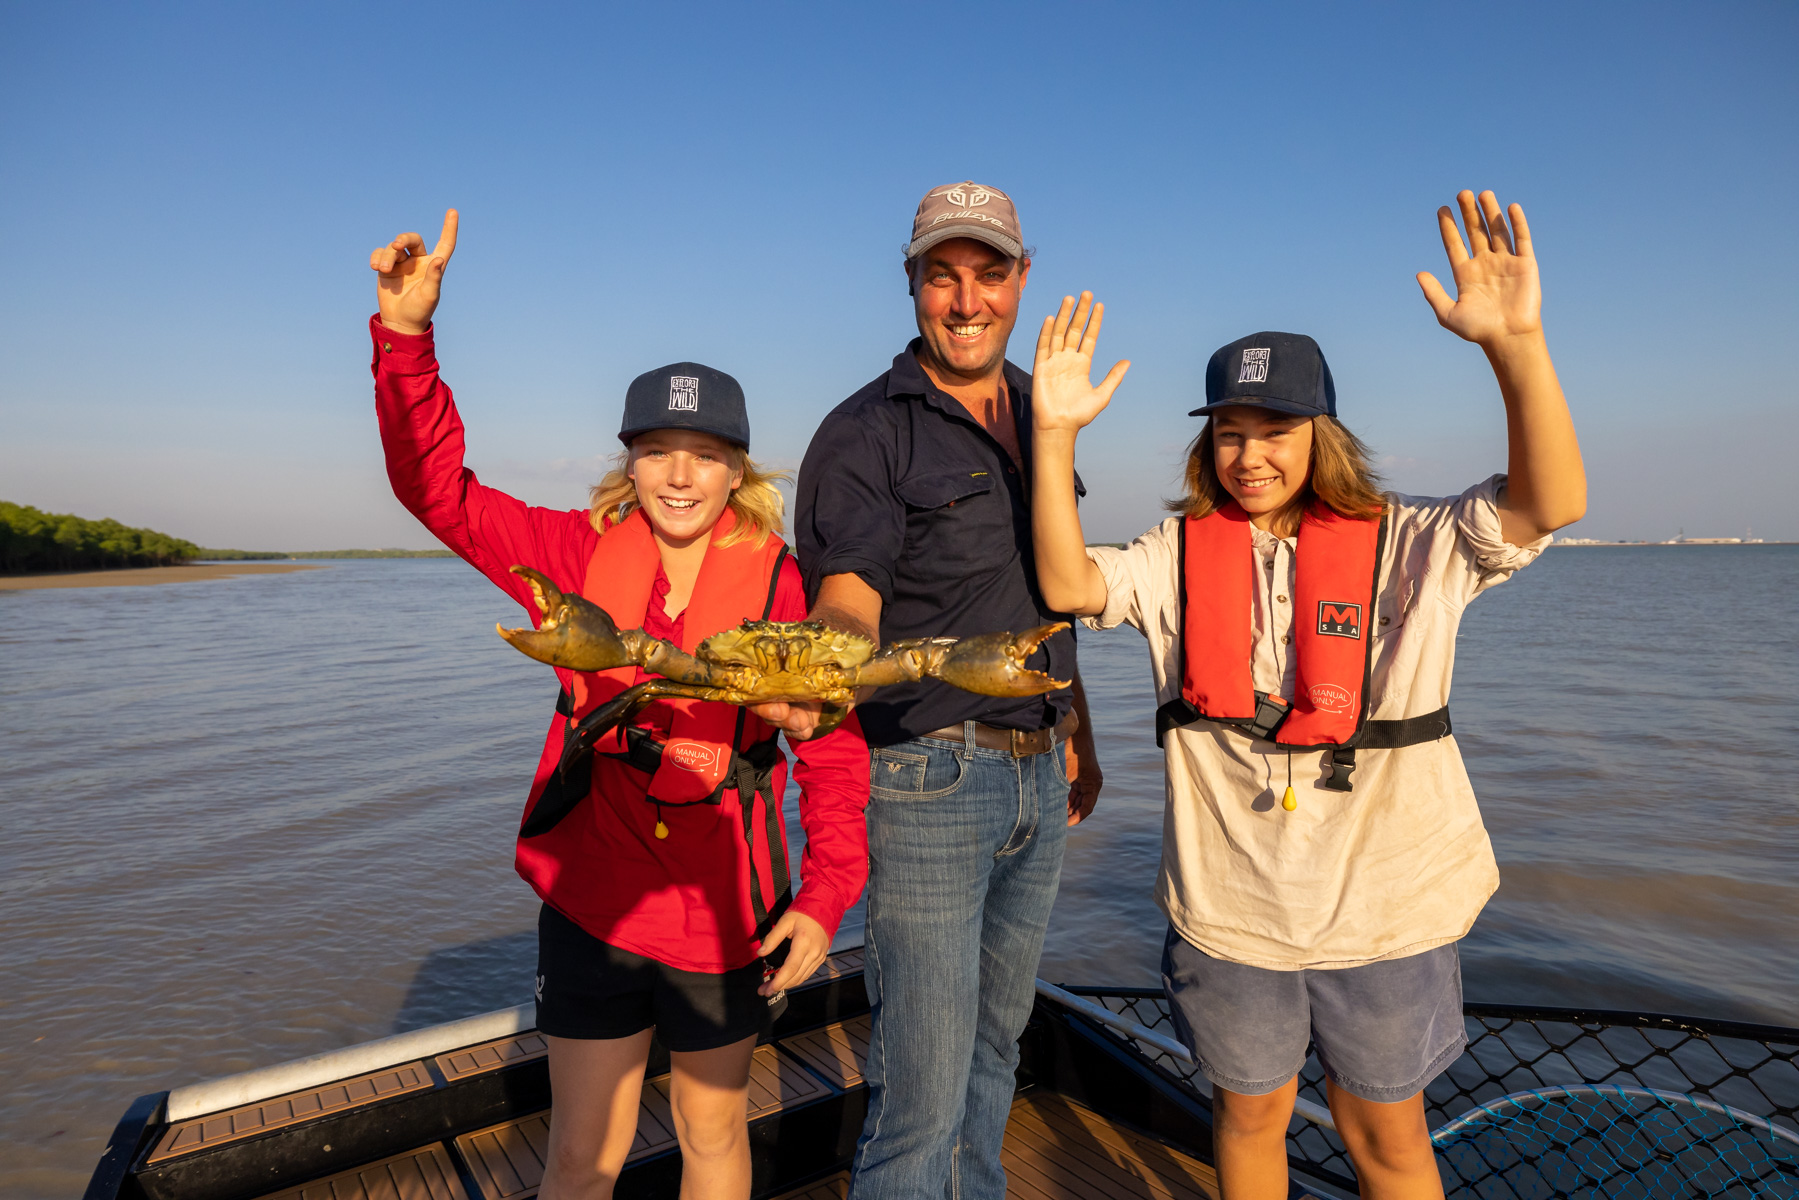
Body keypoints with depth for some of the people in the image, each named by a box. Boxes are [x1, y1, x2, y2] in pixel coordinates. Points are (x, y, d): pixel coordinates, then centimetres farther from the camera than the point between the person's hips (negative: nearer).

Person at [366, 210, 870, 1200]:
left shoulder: (779, 584, -11)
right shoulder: (584, 556, -4)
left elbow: (834, 755, -8)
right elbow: (437, 489, -6)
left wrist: (826, 897, -13)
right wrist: (406, 333, -18)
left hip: (723, 915, 0)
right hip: (592, 905, 1)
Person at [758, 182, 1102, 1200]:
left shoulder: (1038, 411, 12)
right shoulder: (865, 432, -9)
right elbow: (847, 598, -22)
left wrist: (1078, 739, 19)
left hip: (1037, 774, 7)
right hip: (929, 777, -6)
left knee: (995, 1044, 21)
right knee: (922, 1085, -1)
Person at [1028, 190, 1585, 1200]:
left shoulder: (1405, 544, -6)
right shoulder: (1182, 552, -2)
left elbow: (1551, 503, -17)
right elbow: (1070, 585, -12)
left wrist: (1516, 342, -30)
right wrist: (1056, 432, -19)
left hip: (1382, 914, -1)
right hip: (1229, 911, 1)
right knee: (1250, 1116, 22)